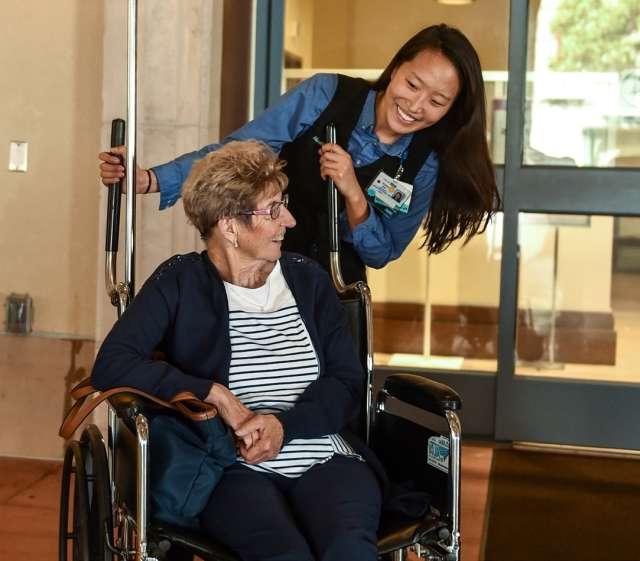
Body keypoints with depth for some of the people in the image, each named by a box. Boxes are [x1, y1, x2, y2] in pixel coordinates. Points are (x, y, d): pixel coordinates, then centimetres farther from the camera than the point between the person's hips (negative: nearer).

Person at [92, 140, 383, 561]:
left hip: (324, 461, 3)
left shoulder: (309, 279, 15)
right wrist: (216, 395, -13)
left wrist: (285, 425, -9)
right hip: (232, 468, -3)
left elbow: (348, 384, 10)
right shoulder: (181, 282, 4)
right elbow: (111, 366, -8)